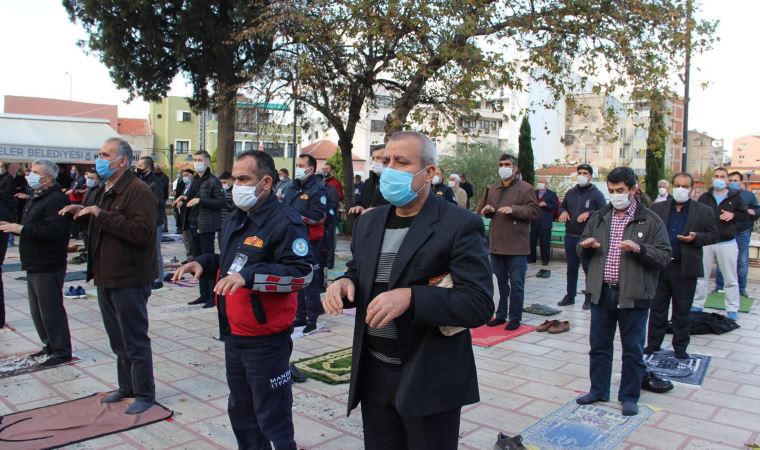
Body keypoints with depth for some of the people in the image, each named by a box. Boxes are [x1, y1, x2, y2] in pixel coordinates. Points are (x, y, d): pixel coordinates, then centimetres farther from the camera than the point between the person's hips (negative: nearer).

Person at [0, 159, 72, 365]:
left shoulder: (56, 200, -17)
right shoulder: (36, 198, 17)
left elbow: (53, 231, -28)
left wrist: (21, 228, -25)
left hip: (48, 267, -10)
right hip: (34, 265, 10)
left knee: (50, 310, -4)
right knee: (37, 310, 16)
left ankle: (62, 352, 6)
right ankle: (50, 345, 29)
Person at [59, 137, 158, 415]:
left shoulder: (138, 191, -17)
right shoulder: (103, 191, 15)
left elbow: (142, 232, -29)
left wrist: (101, 214, -26)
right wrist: (82, 213, 8)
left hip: (129, 280, -9)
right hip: (106, 277, 9)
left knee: (134, 340, 1)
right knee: (118, 340, 19)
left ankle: (145, 394, 14)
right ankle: (127, 386, 33)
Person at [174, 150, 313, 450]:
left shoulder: (285, 222, -19)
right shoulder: (235, 218, 10)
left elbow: (301, 273, -26)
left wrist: (249, 276, -32)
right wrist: (204, 262, 4)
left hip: (266, 341, -9)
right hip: (233, 335, 9)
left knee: (272, 418, 5)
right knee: (241, 411, 24)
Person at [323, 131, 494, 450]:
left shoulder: (460, 225, -13)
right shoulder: (368, 222, 6)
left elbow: (480, 305, -19)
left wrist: (410, 297, -31)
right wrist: (345, 283, -7)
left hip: (429, 381, -5)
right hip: (373, 373, 6)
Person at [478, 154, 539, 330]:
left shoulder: (525, 188, -5)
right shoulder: (493, 189, 14)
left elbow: (534, 211, -10)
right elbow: (483, 209, 23)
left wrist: (513, 209, -21)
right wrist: (487, 210, 0)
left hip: (516, 245, -6)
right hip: (496, 244, 6)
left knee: (516, 284, 1)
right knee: (501, 282, 15)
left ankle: (515, 318, 11)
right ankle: (501, 314, 25)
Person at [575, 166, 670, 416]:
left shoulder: (650, 221, -2)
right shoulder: (598, 218, 10)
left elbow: (664, 256, -6)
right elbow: (581, 250, 18)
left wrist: (639, 249, -22)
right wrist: (586, 246, -5)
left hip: (633, 295, -4)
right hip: (601, 292, 4)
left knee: (632, 349, 7)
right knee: (599, 345, 13)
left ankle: (629, 397, 22)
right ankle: (598, 390, 28)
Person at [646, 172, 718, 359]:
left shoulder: (704, 211, 2)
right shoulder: (657, 208, 5)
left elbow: (713, 236, 3)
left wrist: (696, 238, -15)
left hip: (685, 269, -1)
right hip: (659, 266, 1)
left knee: (682, 312, 9)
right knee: (657, 309, 9)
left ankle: (680, 348, 22)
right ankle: (653, 345, 19)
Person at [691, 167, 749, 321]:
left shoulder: (735, 197, 3)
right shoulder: (704, 197, 6)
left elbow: (745, 215, 6)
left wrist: (733, 215, -13)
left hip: (727, 243, -2)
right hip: (706, 242, 2)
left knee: (730, 278, 3)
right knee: (701, 276, 9)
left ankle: (732, 309, 12)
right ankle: (697, 304, 21)